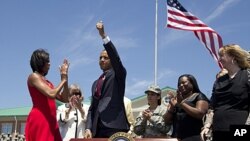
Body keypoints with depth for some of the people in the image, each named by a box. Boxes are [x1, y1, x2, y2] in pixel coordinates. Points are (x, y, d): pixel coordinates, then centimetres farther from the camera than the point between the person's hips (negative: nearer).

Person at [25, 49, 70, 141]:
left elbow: (64, 99, 18)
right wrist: (63, 80, -1)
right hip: (39, 120, -8)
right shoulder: (34, 76, -3)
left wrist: (65, 79, 12)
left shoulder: (47, 82, 21)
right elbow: (51, 94, -16)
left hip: (51, 121, 8)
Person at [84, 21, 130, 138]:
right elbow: (92, 108, 20)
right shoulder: (96, 83, 25)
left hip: (115, 128, -5)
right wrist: (88, 128, 5)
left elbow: (115, 56, -11)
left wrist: (103, 35, -20)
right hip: (98, 129, 6)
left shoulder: (118, 75, 9)